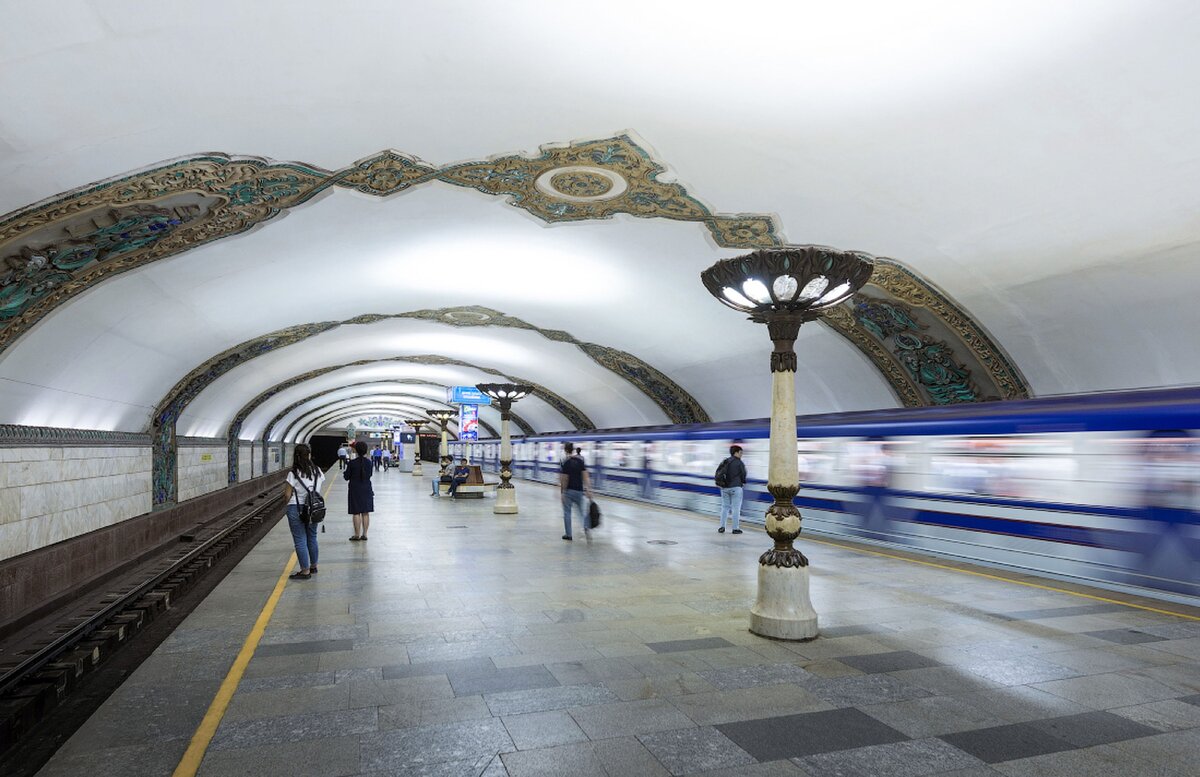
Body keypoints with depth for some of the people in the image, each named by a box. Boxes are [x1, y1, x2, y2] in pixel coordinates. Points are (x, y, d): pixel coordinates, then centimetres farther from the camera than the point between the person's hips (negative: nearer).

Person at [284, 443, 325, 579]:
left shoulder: (293, 474, -13)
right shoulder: (318, 471, 0)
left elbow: (287, 495, -11)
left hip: (296, 509, -5)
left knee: (300, 540, 2)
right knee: (312, 538, 19)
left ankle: (305, 571, 5)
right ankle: (313, 566, 32)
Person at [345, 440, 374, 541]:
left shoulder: (352, 463, -13)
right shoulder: (368, 462, -3)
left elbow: (346, 477, -4)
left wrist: (344, 473, 17)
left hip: (355, 490, -3)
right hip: (367, 489, 3)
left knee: (356, 513, 2)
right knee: (366, 513, 8)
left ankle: (357, 535, 5)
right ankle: (364, 534, 11)